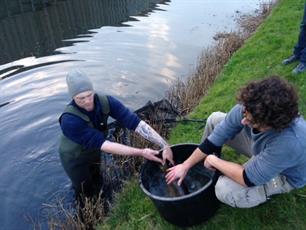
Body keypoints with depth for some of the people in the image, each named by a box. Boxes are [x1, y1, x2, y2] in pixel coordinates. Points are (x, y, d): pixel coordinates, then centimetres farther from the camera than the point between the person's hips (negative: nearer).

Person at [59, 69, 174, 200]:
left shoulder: (105, 102, -28)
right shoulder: (69, 120, -39)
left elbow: (135, 122, -33)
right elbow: (102, 144, -40)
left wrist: (165, 146, -41)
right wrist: (141, 153, -43)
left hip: (94, 152, 4)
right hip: (75, 158, -4)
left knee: (98, 185, 26)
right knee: (86, 195, 14)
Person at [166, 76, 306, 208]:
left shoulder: (289, 142, -46)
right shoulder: (248, 109, -30)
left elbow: (248, 179, -35)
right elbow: (215, 139, -17)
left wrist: (214, 161, -21)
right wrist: (185, 166, -11)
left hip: (283, 175, -5)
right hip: (260, 147, 5)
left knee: (225, 190, -28)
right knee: (215, 119, -3)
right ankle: (203, 165, 19)